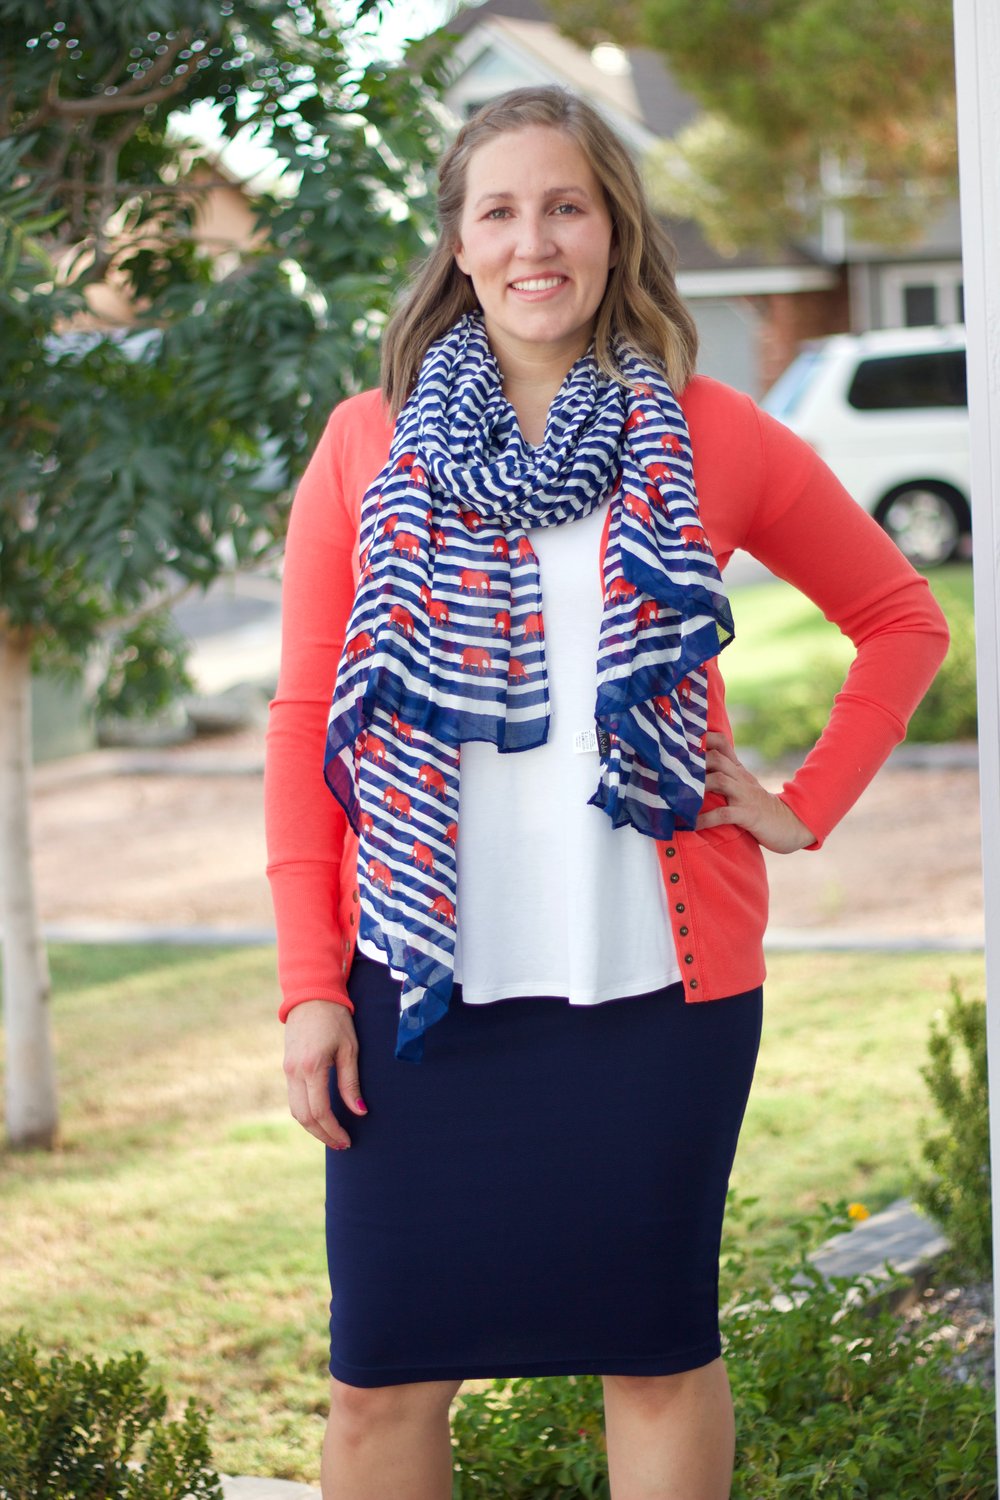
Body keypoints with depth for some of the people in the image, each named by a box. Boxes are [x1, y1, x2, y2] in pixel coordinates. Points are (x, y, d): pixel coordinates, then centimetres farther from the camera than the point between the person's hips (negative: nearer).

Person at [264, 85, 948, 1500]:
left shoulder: (707, 438, 5)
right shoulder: (372, 447, 6)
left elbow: (902, 619, 17)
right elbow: (306, 724, 4)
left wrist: (809, 808, 6)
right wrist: (310, 985, -2)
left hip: (660, 972, 0)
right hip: (423, 977, 0)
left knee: (659, 1346, 6)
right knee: (385, 1373, 1)